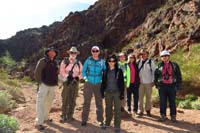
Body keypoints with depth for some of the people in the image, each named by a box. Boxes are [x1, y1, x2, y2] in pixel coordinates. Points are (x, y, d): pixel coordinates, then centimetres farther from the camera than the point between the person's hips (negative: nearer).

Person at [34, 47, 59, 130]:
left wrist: (56, 82, 12)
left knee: (49, 102, 16)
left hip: (52, 86, 7)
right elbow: (37, 72, -12)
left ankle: (45, 117, 32)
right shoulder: (43, 61, -7)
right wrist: (40, 82, -12)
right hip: (44, 85, -7)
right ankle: (39, 123, -3)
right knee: (41, 103, -6)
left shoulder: (55, 63, 14)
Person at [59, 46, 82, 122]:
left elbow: (81, 73, 9)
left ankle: (70, 116, 20)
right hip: (66, 83, -2)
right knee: (65, 100, 2)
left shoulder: (79, 63, 8)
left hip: (75, 83, 2)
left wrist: (77, 77, -9)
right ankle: (63, 116, 15)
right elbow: (61, 73, -2)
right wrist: (68, 76, -13)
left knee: (72, 101, 7)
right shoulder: (64, 61, 1)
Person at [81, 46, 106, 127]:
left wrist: (102, 80, -3)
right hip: (89, 84, 0)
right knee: (86, 102, 3)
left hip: (98, 84, 1)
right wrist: (85, 78, -6)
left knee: (99, 102, 6)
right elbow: (83, 71, 7)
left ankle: (100, 120, 19)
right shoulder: (88, 61, 3)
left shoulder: (102, 62, 4)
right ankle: (84, 120, 14)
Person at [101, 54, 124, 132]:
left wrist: (122, 93, -8)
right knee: (108, 109, 12)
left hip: (117, 92, -3)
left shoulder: (119, 71, -2)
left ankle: (117, 126, 11)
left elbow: (122, 83, -4)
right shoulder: (105, 71, 7)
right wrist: (102, 92, 5)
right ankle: (107, 123, 27)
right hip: (108, 92, 3)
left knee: (117, 109, 2)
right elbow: (103, 82, 9)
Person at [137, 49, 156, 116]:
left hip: (148, 82, -2)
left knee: (148, 97, 7)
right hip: (140, 82, 2)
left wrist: (153, 81, -6)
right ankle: (140, 110, 14)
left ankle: (148, 110, 20)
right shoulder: (138, 62, 7)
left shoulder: (151, 61, -2)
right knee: (140, 97, 5)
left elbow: (154, 71, -2)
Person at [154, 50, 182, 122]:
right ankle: (163, 116, 18)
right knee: (162, 102, 6)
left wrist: (178, 85, -2)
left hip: (172, 86, -1)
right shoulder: (159, 66, 5)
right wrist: (156, 84, 3)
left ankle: (173, 116, 19)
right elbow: (156, 75, 11)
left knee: (172, 102, 7)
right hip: (162, 86, 1)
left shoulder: (174, 65, 3)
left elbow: (179, 75, 5)